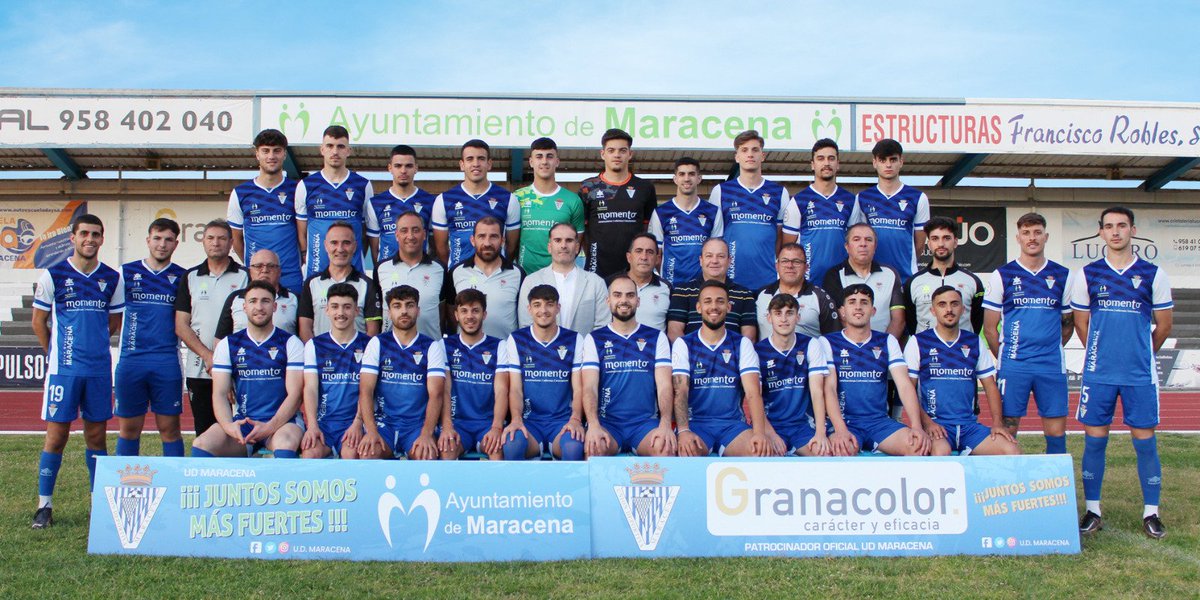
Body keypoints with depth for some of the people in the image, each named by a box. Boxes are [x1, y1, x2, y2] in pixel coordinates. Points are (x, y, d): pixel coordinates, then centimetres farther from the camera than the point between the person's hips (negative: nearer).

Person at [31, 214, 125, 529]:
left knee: (97, 436, 9)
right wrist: (57, 352, 10)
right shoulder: (53, 275, -2)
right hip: (63, 369, -3)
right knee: (56, 435, -1)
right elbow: (38, 322, 6)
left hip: (100, 369, 3)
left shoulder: (112, 278, 6)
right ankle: (44, 505, 9)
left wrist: (92, 345, 13)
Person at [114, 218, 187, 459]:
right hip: (130, 360, 1)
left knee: (169, 427, 2)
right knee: (129, 428, 7)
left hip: (167, 362, -1)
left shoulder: (182, 277, 7)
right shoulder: (126, 272, 8)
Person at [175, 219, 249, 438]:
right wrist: (208, 356, -7)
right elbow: (181, 326, 6)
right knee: (204, 434, 5)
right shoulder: (190, 278, 11)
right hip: (199, 370, 2)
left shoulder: (244, 277, 5)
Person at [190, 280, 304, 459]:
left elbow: (294, 394, -5)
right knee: (201, 444, -24)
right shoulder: (228, 345, 10)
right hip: (242, 422, 3)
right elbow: (220, 393, 3)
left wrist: (270, 427, -20)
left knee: (285, 442, -37)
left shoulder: (290, 343, 3)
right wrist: (228, 426, -18)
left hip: (281, 421, -3)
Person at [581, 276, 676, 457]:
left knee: (665, 447, -31)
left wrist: (665, 424, -18)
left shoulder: (656, 338, 11)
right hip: (607, 422, 0)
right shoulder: (594, 339, 10)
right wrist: (593, 425, -21)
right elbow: (590, 387, -2)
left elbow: (664, 385, 1)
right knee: (595, 447, -34)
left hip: (646, 422, 1)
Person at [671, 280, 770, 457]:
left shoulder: (742, 344, 7)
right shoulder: (683, 344, 5)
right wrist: (683, 431, -25)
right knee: (686, 451, -36)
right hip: (696, 423, -1)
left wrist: (759, 433, -23)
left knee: (762, 451, -29)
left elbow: (753, 392, -5)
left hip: (733, 423, 1)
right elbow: (680, 391, -6)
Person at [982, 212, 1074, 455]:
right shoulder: (1002, 275, 3)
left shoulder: (1063, 276, 9)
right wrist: (1006, 359, 4)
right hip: (1013, 366, -2)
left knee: (1056, 432, 3)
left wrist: (1049, 350, 10)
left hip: (1052, 366, 2)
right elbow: (990, 328, 5)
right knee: (1006, 429, -2)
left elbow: (1068, 324, 17)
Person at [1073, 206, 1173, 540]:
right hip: (1098, 373, 1)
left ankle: (1151, 512, 14)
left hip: (1140, 374, -1)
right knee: (1094, 439, 3)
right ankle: (1092, 511, 13)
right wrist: (1101, 354, 13)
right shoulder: (1087, 274, 3)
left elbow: (1164, 325, 9)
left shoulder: (1153, 274, 1)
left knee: (1145, 440, 3)